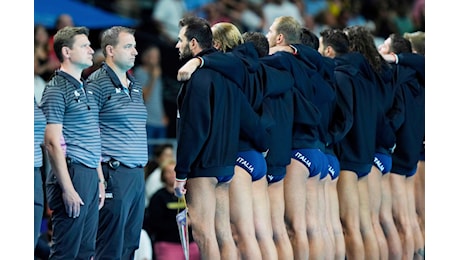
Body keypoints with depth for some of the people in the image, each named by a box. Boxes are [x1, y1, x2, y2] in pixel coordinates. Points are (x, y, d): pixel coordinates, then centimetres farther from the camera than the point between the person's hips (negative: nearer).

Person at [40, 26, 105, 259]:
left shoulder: (86, 89, 18)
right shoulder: (57, 89, -9)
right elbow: (53, 142, -14)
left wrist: (100, 180, 18)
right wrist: (67, 188, -19)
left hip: (90, 175, 9)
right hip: (72, 173, -9)